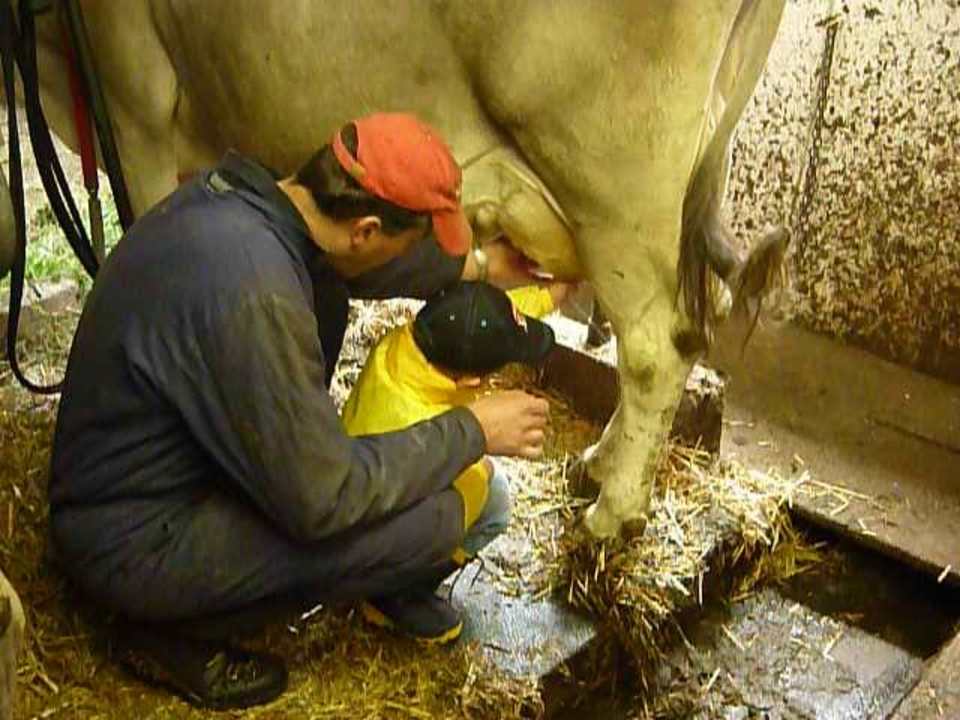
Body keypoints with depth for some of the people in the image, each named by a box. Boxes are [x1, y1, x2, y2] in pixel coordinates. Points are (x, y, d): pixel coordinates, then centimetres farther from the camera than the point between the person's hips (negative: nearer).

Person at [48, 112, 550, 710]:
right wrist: (471, 431, -13)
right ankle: (176, 630, 0)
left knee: (323, 297, 11)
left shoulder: (237, 191, -7)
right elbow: (323, 500, -24)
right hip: (131, 546, -9)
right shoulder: (253, 296, -34)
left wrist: (476, 266, 18)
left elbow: (339, 260, 17)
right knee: (433, 520, -16)